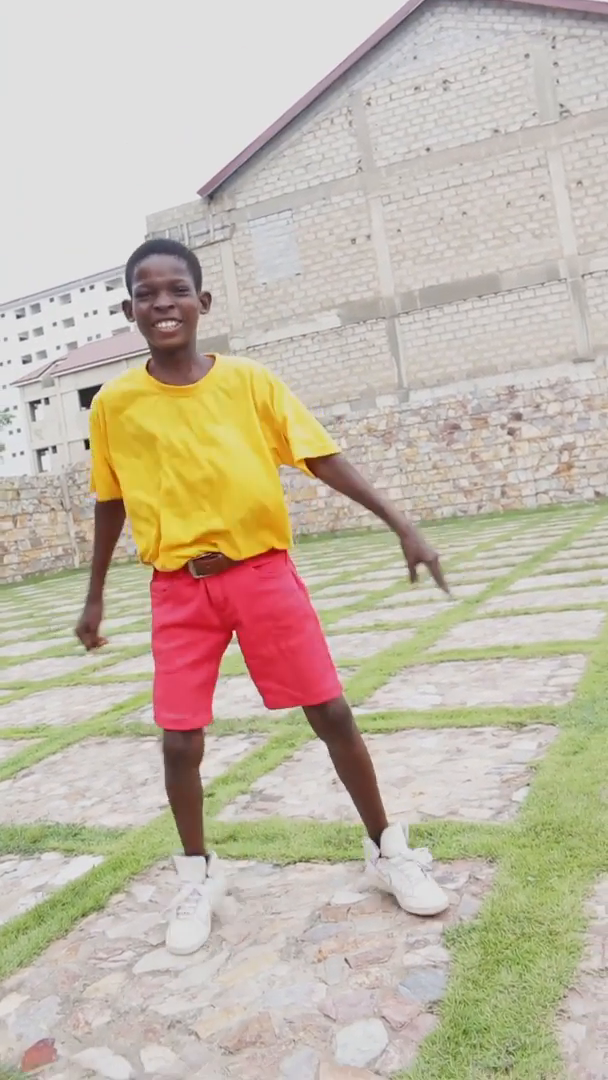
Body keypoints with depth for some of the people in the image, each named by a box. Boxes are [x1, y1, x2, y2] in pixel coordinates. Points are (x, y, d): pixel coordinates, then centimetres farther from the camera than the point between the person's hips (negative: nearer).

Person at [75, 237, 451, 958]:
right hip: (178, 589, 1)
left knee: (332, 714, 1)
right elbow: (110, 503, 10)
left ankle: (387, 851, 22)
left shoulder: (249, 380, -3)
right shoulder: (115, 403, -1)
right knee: (179, 740, 1)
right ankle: (197, 874, 27)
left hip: (263, 571, 0)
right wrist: (94, 598, 15)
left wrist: (401, 526, -8)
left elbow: (323, 459, -2)